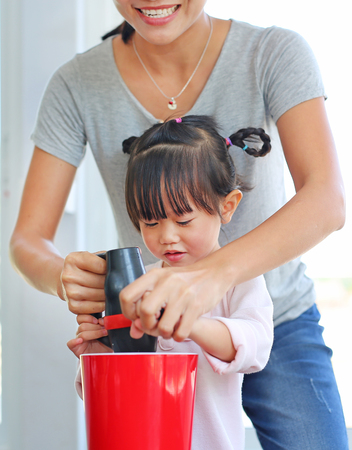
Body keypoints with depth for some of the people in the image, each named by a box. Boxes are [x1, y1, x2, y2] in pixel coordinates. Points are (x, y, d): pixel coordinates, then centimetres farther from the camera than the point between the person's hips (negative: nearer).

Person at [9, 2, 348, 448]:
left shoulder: (276, 54, -18)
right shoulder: (76, 85, -14)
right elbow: (27, 240, -13)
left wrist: (215, 271, -50)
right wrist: (62, 276, -39)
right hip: (151, 332, 1)